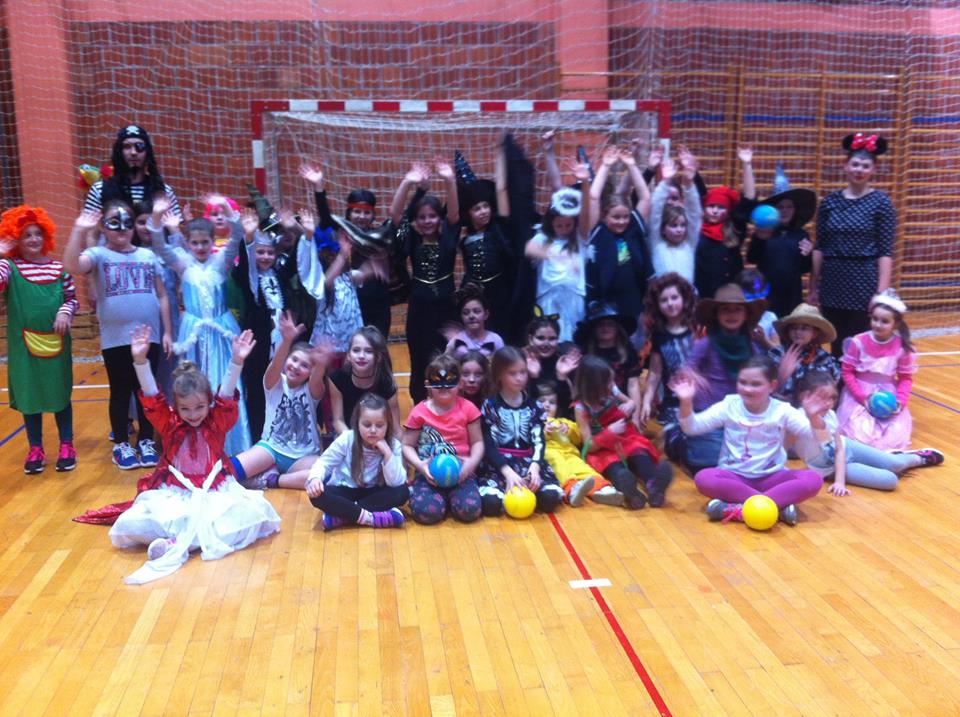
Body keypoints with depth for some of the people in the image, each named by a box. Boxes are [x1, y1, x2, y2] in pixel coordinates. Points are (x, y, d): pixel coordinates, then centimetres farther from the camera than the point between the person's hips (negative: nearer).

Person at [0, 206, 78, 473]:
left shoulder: (58, 267, 2)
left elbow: (72, 298, 8)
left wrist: (65, 312, -11)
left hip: (56, 342, 1)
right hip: (24, 344, -1)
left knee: (61, 394, 10)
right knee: (30, 396, 9)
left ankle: (66, 446, 23)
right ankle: (35, 449, 22)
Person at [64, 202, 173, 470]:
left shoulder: (148, 256, 8)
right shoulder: (98, 255, -1)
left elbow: (162, 295, 9)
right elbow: (72, 267, -23)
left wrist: (167, 332, 6)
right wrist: (79, 231, -28)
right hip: (115, 339, -2)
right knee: (120, 392, 8)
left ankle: (146, 441, 24)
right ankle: (121, 444, 21)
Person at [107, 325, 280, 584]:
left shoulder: (217, 422, 1)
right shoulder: (169, 424, 3)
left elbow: (227, 397, -15)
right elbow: (152, 397, -11)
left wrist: (236, 361, -32)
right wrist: (140, 360, -27)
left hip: (214, 492, 0)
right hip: (174, 494, 0)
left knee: (251, 513, -32)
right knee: (132, 523, -26)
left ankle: (177, 543, -32)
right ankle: (204, 537, -26)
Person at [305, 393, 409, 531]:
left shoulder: (393, 445, -15)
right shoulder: (347, 439, -16)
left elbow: (396, 483, -23)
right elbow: (324, 462, -11)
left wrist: (387, 453, -33)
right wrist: (314, 478, -33)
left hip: (371, 493, 1)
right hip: (344, 491, -1)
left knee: (402, 491, -28)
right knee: (317, 495, -31)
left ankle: (339, 516, -29)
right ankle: (370, 517, -30)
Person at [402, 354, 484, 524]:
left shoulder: (467, 409, 0)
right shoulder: (419, 412, -1)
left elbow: (477, 442, 4)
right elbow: (407, 446, 3)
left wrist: (472, 462, -17)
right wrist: (419, 465, -16)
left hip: (460, 471, 0)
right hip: (429, 472, 0)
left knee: (469, 510, -26)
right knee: (427, 512, -27)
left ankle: (450, 495, 9)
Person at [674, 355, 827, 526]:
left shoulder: (782, 411, -3)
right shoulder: (729, 406, -2)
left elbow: (819, 438, -10)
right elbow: (691, 428, -4)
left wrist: (814, 418, -32)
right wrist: (686, 403, -22)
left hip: (771, 477, 0)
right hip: (735, 477, 0)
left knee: (813, 479, -27)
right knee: (703, 478, -31)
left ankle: (740, 509, -35)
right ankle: (779, 504, -32)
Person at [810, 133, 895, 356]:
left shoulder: (881, 202, -2)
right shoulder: (829, 202, 6)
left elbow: (885, 252, -6)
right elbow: (819, 247, 8)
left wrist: (882, 291, -12)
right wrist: (813, 287, 6)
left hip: (864, 282, -3)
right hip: (832, 281, 3)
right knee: (836, 344, 10)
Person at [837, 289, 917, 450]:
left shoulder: (902, 347, -8)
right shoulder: (858, 342, -14)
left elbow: (906, 378, 1)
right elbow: (847, 372, -7)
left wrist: (900, 401, -15)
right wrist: (862, 396, -16)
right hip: (859, 394, -2)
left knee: (897, 432, -17)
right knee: (859, 431, -22)